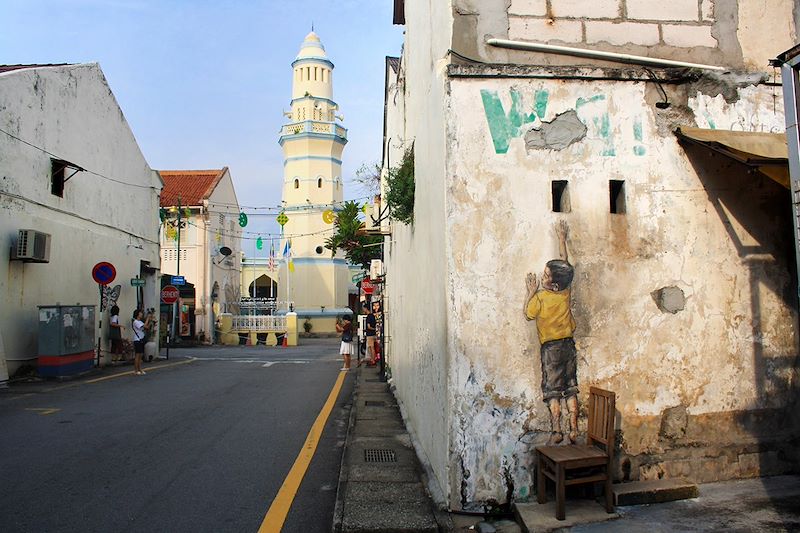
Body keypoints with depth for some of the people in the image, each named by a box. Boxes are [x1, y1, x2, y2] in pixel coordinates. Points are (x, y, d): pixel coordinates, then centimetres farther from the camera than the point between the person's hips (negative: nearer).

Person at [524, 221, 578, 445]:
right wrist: (562, 239, 20)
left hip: (551, 347, -5)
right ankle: (574, 430, 10)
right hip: (569, 344, 5)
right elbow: (565, 261, 11)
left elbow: (528, 314, 2)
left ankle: (556, 431, -2)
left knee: (552, 391, 1)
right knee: (570, 389, 9)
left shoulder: (540, 297, -16)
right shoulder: (565, 291, -3)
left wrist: (531, 292, 6)